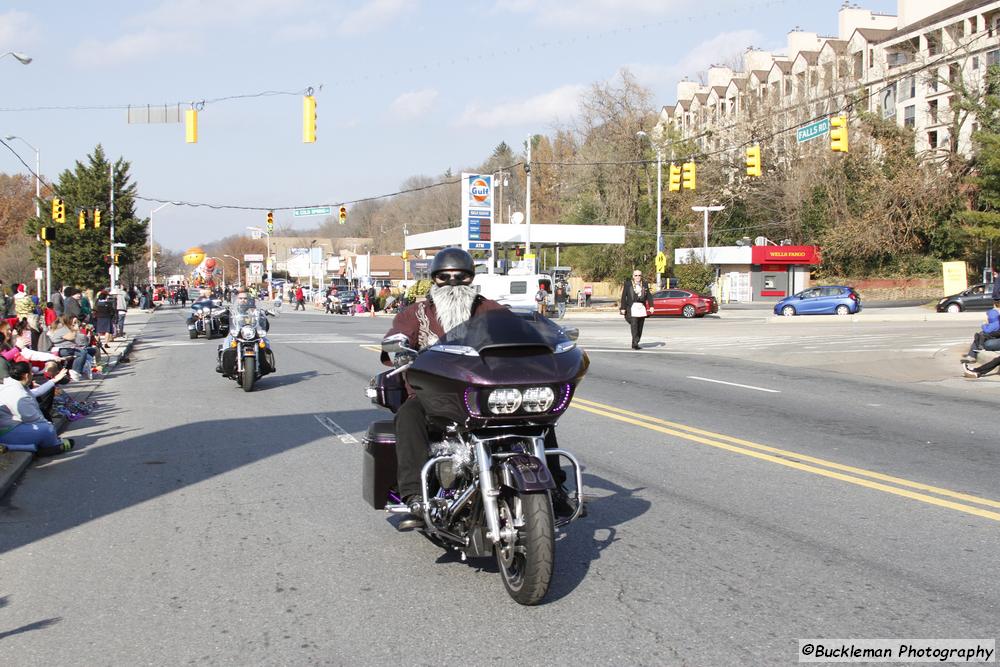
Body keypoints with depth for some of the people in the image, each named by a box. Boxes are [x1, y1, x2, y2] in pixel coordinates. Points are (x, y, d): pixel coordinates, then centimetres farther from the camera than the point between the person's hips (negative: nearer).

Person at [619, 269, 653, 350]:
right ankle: (635, 344, -17)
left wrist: (651, 306, -1)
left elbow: (648, 296, 9)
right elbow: (623, 297, 1)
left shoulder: (644, 284, 13)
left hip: (642, 307, 4)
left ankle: (635, 344, 13)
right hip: (632, 307, -4)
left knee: (640, 327, 5)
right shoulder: (627, 284, 3)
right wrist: (623, 308, -4)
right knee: (634, 325, -14)